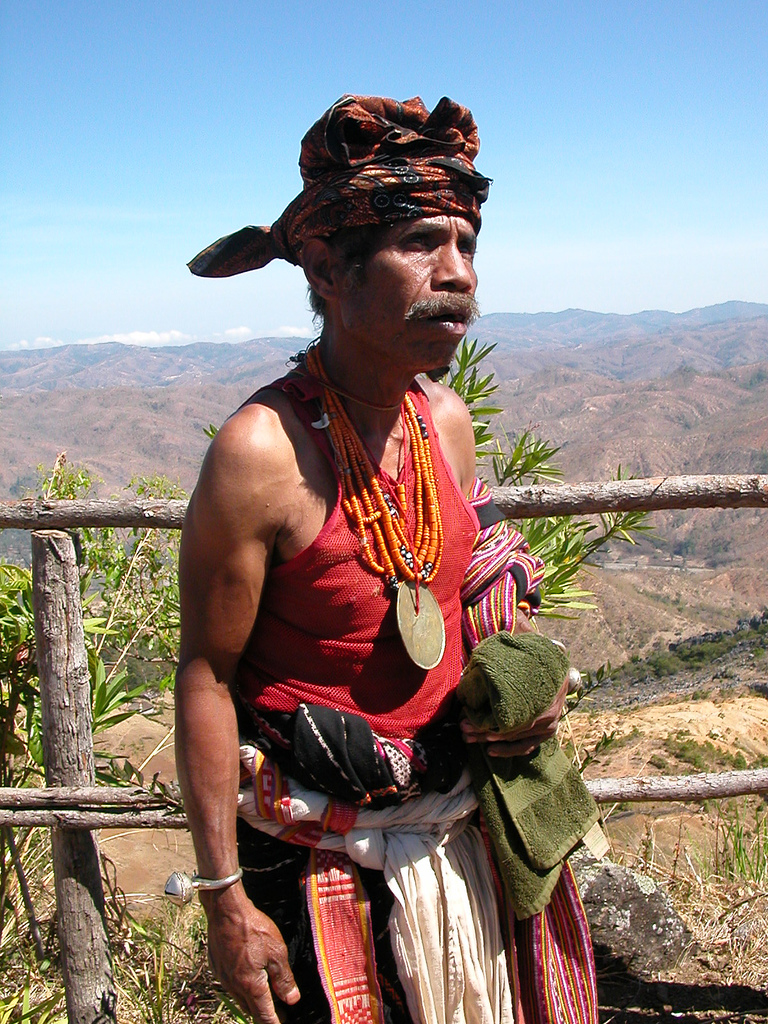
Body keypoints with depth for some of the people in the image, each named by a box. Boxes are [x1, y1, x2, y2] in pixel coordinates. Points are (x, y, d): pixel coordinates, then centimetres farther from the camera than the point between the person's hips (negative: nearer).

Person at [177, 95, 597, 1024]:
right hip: (324, 846, -6)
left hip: (458, 821, 7)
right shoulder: (262, 452, -24)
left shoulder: (446, 420, -4)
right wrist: (224, 896, -15)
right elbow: (207, 678, -18)